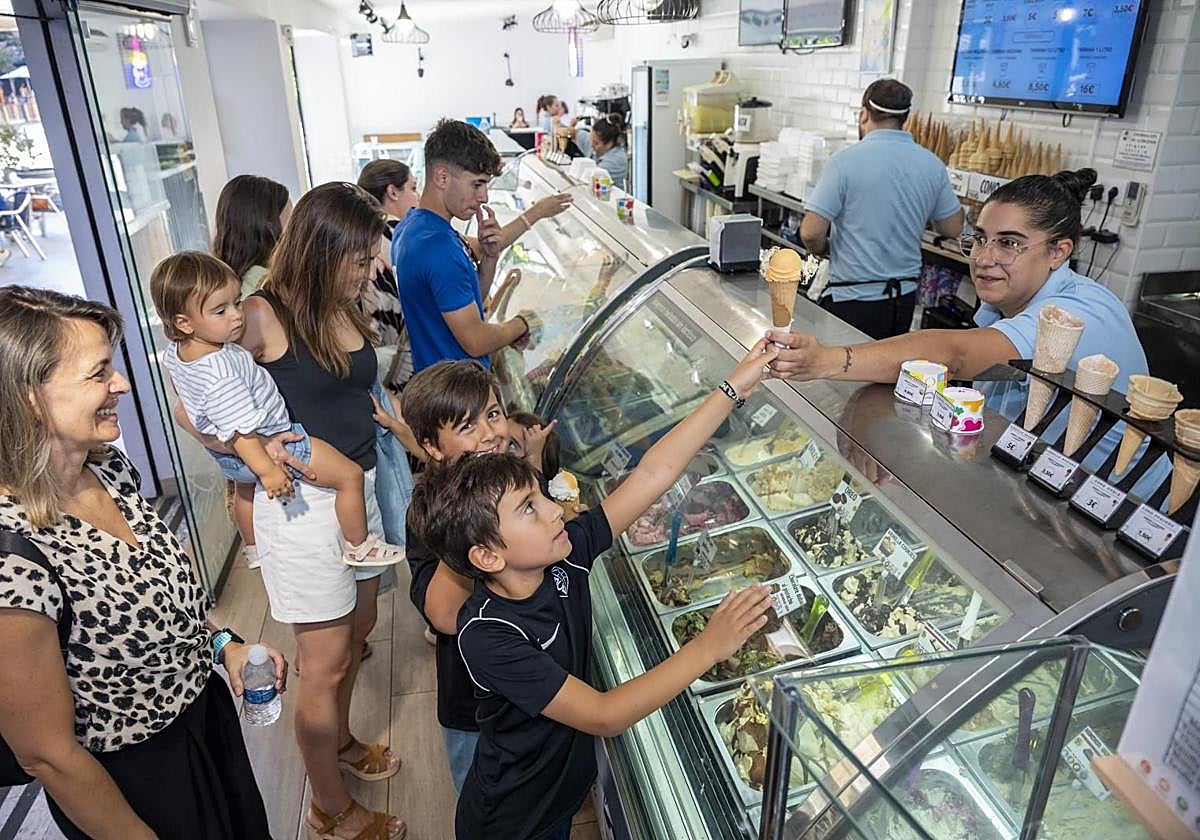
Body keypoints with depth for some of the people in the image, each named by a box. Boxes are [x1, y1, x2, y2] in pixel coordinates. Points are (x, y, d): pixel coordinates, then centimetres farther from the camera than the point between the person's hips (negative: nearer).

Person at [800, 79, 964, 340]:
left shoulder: (846, 161, -12)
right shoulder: (932, 164, 3)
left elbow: (811, 233, -15)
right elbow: (952, 228, 12)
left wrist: (824, 250, 7)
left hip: (853, 299, -5)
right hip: (905, 298, 5)